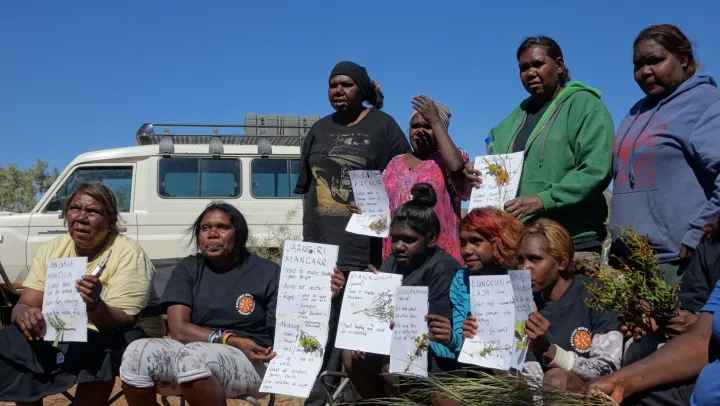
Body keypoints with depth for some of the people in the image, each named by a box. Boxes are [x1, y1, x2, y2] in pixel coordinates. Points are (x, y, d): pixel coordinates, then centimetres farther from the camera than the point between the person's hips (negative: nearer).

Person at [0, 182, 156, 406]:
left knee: (101, 351, -36)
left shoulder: (128, 253, -14)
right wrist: (25, 315, -28)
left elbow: (123, 321, -20)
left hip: (109, 339, -5)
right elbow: (25, 304, -2)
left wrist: (95, 307, -42)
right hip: (58, 335, 5)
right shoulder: (50, 249, 2)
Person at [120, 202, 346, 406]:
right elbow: (178, 329, -3)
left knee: (194, 356, -36)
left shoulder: (268, 273, 2)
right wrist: (231, 340, -16)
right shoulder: (188, 269, 10)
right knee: (137, 354, -26)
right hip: (193, 351, 4)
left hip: (250, 363, -3)